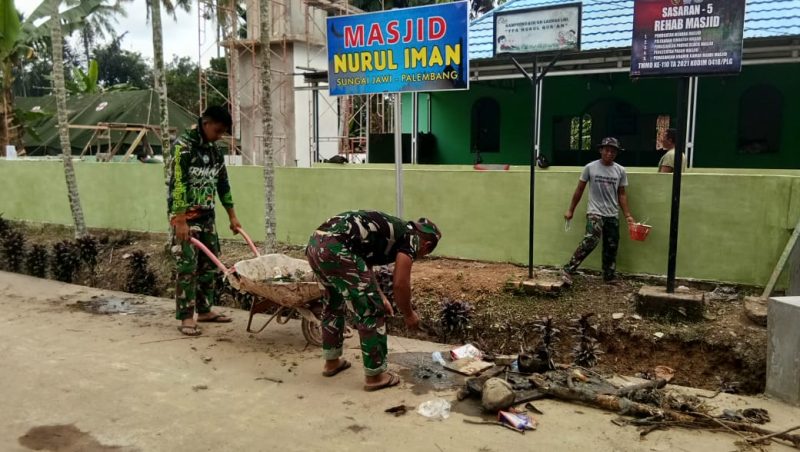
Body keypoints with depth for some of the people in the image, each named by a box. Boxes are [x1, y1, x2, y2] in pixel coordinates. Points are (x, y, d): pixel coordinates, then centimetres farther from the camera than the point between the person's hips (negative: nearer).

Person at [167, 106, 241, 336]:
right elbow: (177, 183, -18)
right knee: (187, 266, -7)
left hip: (207, 215, 7)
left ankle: (205, 310, 20)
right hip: (185, 215, -7)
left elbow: (222, 184, 17)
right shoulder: (183, 146, -12)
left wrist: (232, 216, 16)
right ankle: (186, 317, -1)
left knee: (210, 264, 9)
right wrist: (181, 221, -23)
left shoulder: (215, 151, 11)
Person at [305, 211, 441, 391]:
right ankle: (375, 375, 15)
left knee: (333, 303, 28)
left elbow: (365, 265, 38)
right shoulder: (411, 237, 7)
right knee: (371, 310, 4)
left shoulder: (392, 229, 31)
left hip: (315, 243, 10)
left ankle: (332, 362, 42)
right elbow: (400, 283, 0)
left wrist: (380, 297, 42)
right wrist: (408, 314, 16)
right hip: (336, 248, -10)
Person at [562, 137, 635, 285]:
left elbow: (621, 194, 10)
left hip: (613, 215, 4)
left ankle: (609, 277, 23)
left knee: (611, 248, 9)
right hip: (595, 213, -4)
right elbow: (579, 190, 4)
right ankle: (568, 270, -17)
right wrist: (571, 210, 5)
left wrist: (627, 215, 3)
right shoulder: (590, 167, -3)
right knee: (590, 241, -24)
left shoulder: (620, 170, 5)